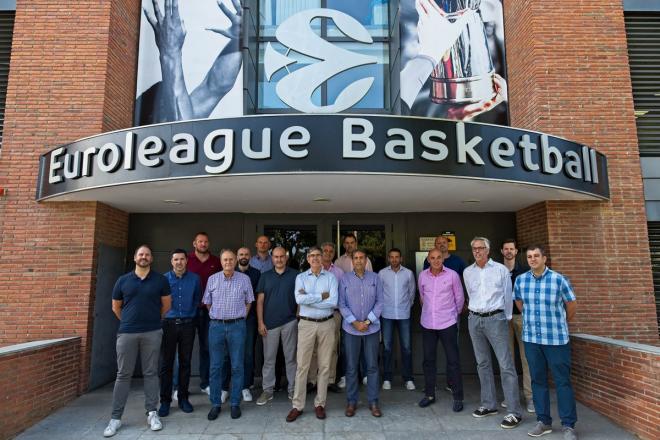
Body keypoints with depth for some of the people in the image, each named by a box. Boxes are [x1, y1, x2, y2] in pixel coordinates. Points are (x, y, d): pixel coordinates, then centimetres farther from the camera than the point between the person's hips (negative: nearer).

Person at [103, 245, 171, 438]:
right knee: (123, 374, 6)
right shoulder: (123, 280, 4)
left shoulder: (160, 280, 1)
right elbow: (116, 307, 14)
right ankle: (116, 418, 15)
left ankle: (152, 413, 16)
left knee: (150, 373, 6)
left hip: (152, 333, 0)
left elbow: (166, 305, 10)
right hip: (126, 333, 1)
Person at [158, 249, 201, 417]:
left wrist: (191, 313, 7)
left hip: (187, 324, 1)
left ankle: (183, 398, 20)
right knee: (166, 363, 2)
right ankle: (165, 400, 13)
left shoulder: (194, 279, 3)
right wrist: (162, 314, 1)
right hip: (169, 324, -1)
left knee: (185, 363, 8)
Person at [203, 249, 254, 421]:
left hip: (237, 326, -1)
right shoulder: (212, 279, 3)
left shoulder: (244, 279, 1)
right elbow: (207, 302, 12)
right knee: (215, 367, 6)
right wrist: (216, 317, 7)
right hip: (216, 326, 1)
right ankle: (215, 404, 18)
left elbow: (249, 301, 9)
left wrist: (240, 317, 4)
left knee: (237, 367, 4)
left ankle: (235, 403, 17)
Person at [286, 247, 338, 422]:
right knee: (302, 365, 3)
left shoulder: (331, 277, 1)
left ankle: (320, 404, 22)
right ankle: (297, 406, 14)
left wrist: (309, 299, -13)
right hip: (306, 324, 0)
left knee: (324, 365, 8)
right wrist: (322, 296, -13)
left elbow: (333, 302, -12)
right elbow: (299, 299, -15)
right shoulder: (301, 277, 2)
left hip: (326, 324, 1)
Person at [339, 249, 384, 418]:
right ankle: (351, 402, 19)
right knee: (351, 367, 6)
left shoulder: (375, 278, 2)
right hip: (351, 329, 0)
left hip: (372, 328, 1)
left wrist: (368, 321, -10)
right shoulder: (345, 279, 0)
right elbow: (342, 304, -3)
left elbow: (379, 302, -1)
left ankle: (373, 401, 19)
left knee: (372, 366, 7)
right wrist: (354, 322, -11)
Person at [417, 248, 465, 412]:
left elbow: (459, 297, 5)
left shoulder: (452, 275, -7)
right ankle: (429, 394, 27)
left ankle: (458, 397, 16)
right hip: (427, 324, 3)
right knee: (428, 360, 12)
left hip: (448, 323, -3)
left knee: (453, 361, 3)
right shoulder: (422, 275, 0)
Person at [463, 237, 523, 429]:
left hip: (496, 318, -4)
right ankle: (489, 404, 22)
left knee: (506, 365, -6)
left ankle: (514, 411, 0)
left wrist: (506, 318, 8)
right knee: (482, 363, 11)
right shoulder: (467, 272, 7)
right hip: (474, 319, 4)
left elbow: (508, 296, 4)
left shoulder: (501, 269, -2)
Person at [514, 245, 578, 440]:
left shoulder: (559, 279, -9)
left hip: (557, 339, -3)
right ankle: (544, 421, 26)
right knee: (538, 380, 12)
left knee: (562, 381, 3)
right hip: (531, 338, 3)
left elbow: (572, 305, 4)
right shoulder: (520, 280, 1)